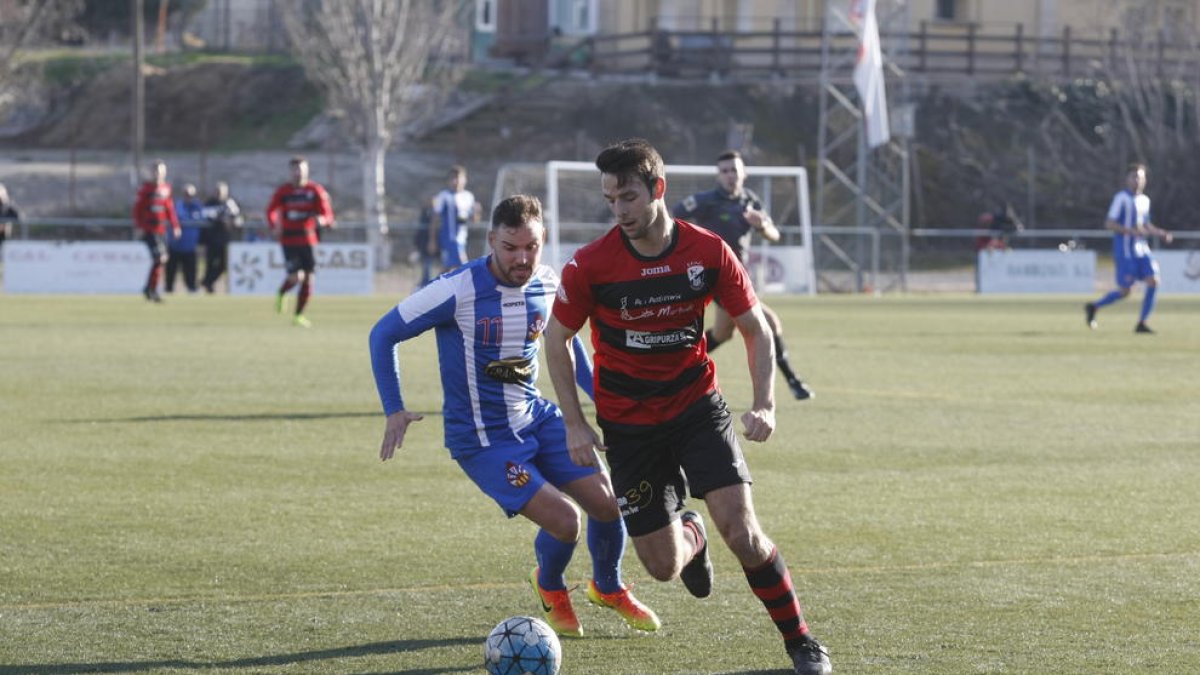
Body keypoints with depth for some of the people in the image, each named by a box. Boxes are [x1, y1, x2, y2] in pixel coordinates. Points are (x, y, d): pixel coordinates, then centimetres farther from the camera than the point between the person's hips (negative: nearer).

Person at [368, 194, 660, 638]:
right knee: (563, 520, -18)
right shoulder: (457, 290, -21)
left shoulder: (549, 285, -3)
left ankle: (609, 588, 30)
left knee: (608, 503, -2)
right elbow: (384, 334, -10)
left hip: (537, 418, 6)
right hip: (482, 439, -6)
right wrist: (394, 410, -14)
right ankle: (550, 589, 18)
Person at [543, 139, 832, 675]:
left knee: (742, 532, -17)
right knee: (664, 566, 0)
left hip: (697, 407, 0)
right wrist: (574, 424, -4)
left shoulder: (709, 252, -12)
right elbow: (557, 339, 0)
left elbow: (756, 328, 0)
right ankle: (689, 533, 39)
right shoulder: (590, 265, -14)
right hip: (627, 424, 0)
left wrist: (764, 405, -13)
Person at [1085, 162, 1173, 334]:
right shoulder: (1121, 198, -9)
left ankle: (1141, 323, -2)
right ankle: (1093, 307, 17)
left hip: (1141, 249, 7)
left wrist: (1161, 233, 8)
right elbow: (1109, 224, -14)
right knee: (1124, 291, -6)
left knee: (1153, 282, -9)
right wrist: (1132, 231, -24)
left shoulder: (1145, 200, 14)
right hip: (1125, 250, -7)